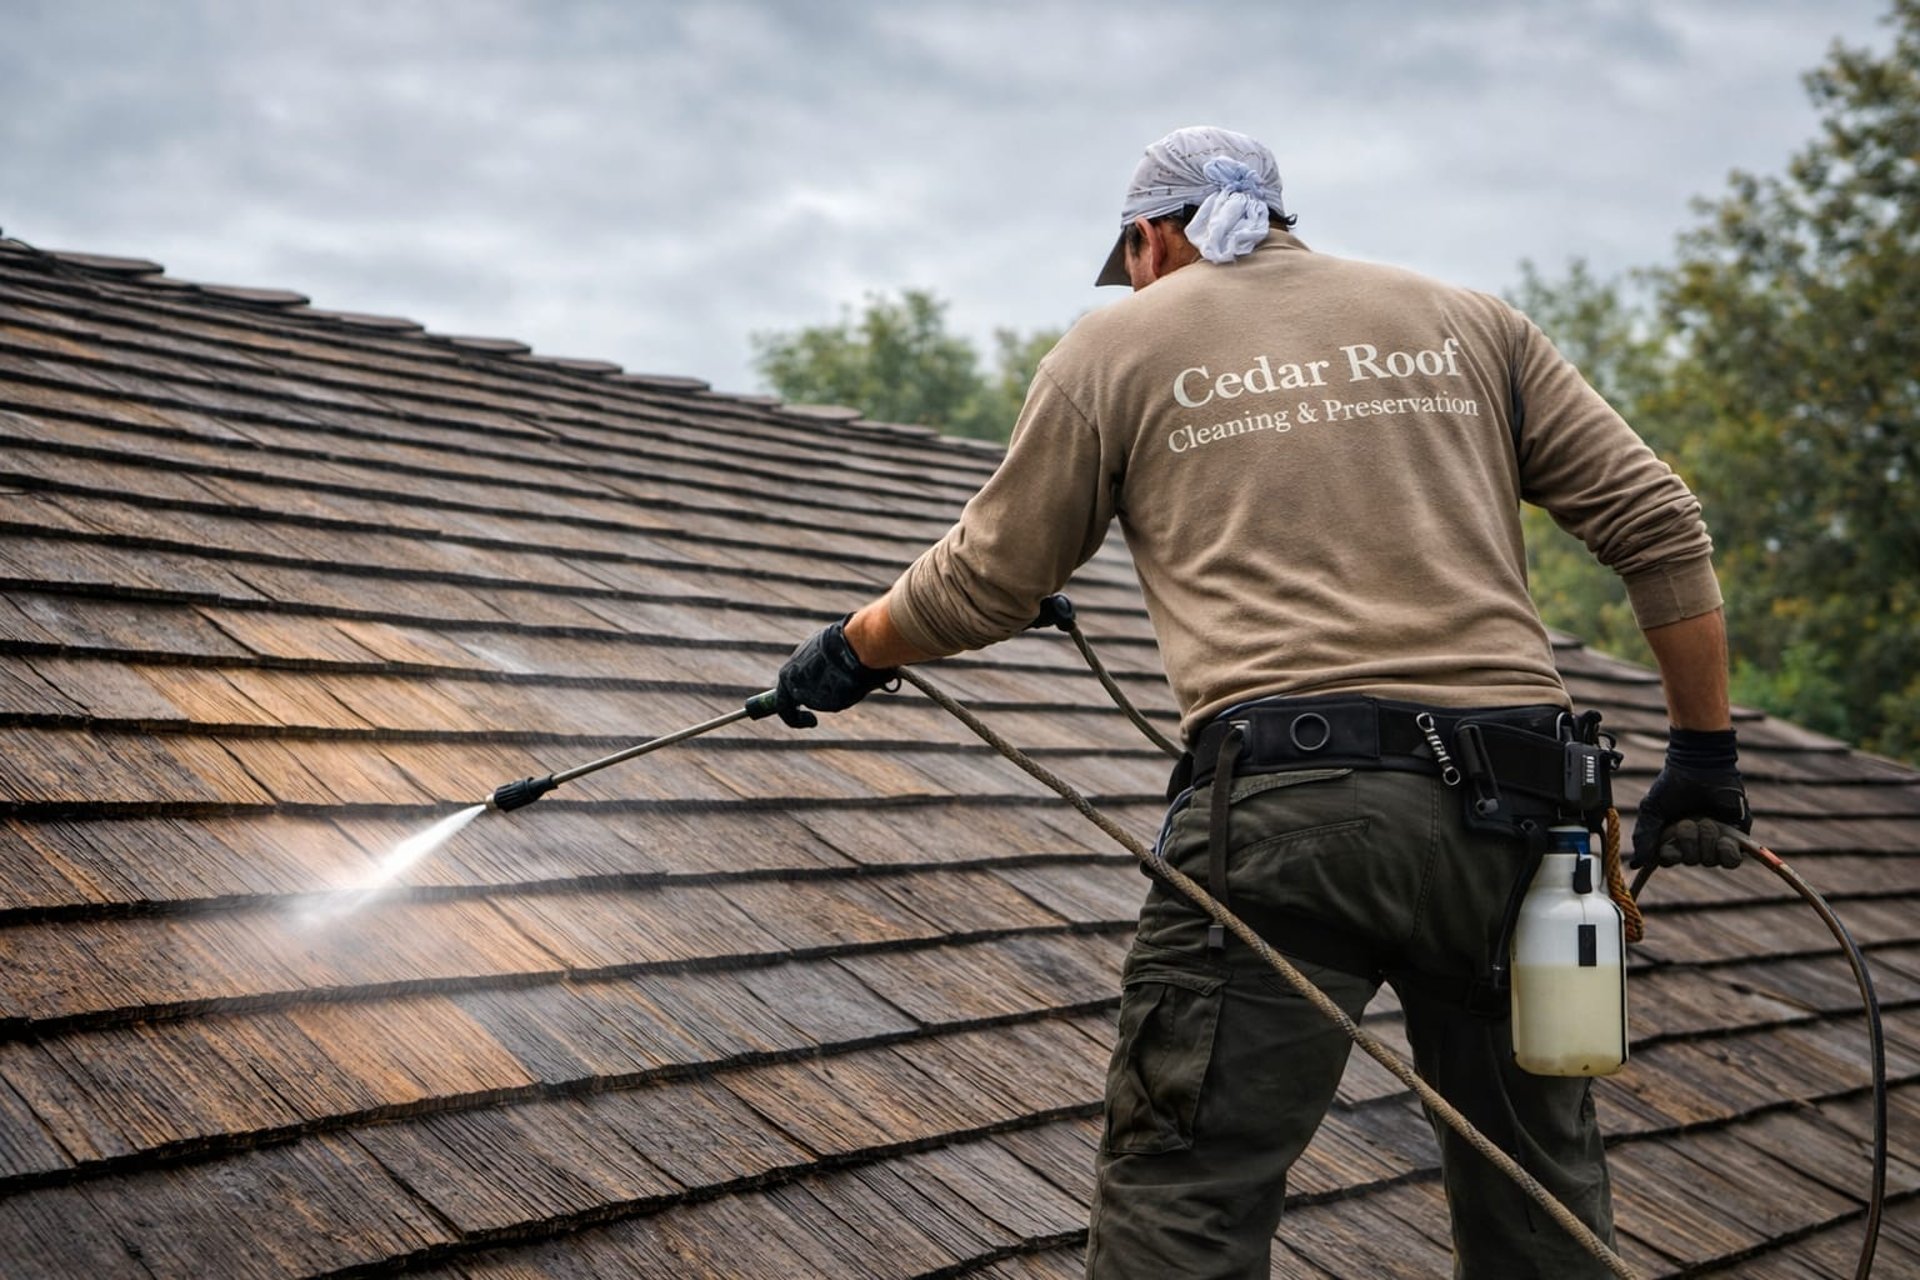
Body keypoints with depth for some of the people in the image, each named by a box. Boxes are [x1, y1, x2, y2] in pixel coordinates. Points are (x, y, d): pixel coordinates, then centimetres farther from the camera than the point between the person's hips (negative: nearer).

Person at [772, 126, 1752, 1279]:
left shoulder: (1124, 342, 13)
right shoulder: (1470, 322, 20)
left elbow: (986, 585, 16)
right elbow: (1657, 522, 14)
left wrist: (852, 651, 34)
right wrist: (1705, 754, 18)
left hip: (1290, 794, -4)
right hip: (1512, 804, 4)